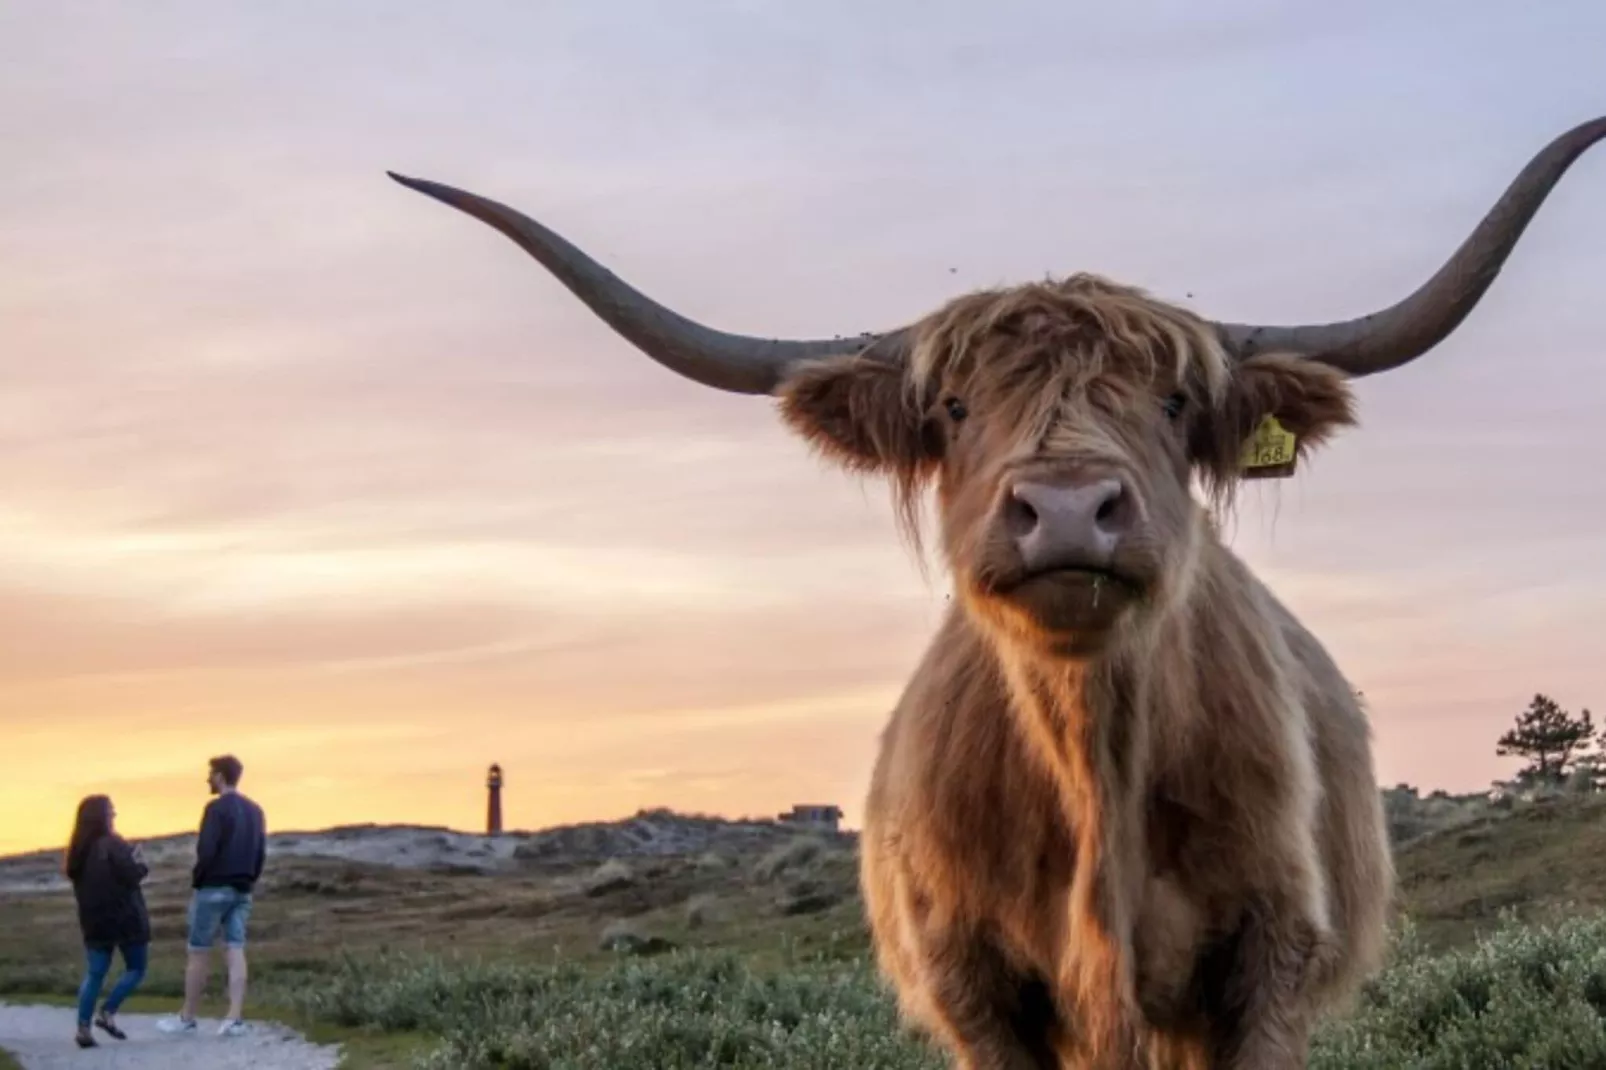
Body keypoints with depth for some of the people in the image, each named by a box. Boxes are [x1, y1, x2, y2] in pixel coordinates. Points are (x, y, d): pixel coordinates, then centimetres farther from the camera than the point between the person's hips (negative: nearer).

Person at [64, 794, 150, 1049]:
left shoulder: (79, 849, 9)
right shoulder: (113, 845, -13)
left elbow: (73, 875, 18)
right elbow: (132, 875, -18)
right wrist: (140, 864, 5)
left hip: (94, 920, 6)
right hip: (124, 918, -6)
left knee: (94, 973, 6)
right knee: (135, 968, 7)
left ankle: (84, 1028, -3)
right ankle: (107, 1013, -6)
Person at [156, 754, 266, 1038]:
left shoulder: (216, 809, -11)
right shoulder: (254, 810, 12)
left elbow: (206, 851, -17)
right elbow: (261, 853, 12)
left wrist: (196, 881, -5)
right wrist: (249, 882, 15)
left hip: (214, 888, -6)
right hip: (242, 891, 6)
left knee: (199, 953, 3)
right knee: (235, 952, 1)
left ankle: (187, 1018, 11)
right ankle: (235, 1018, -7)